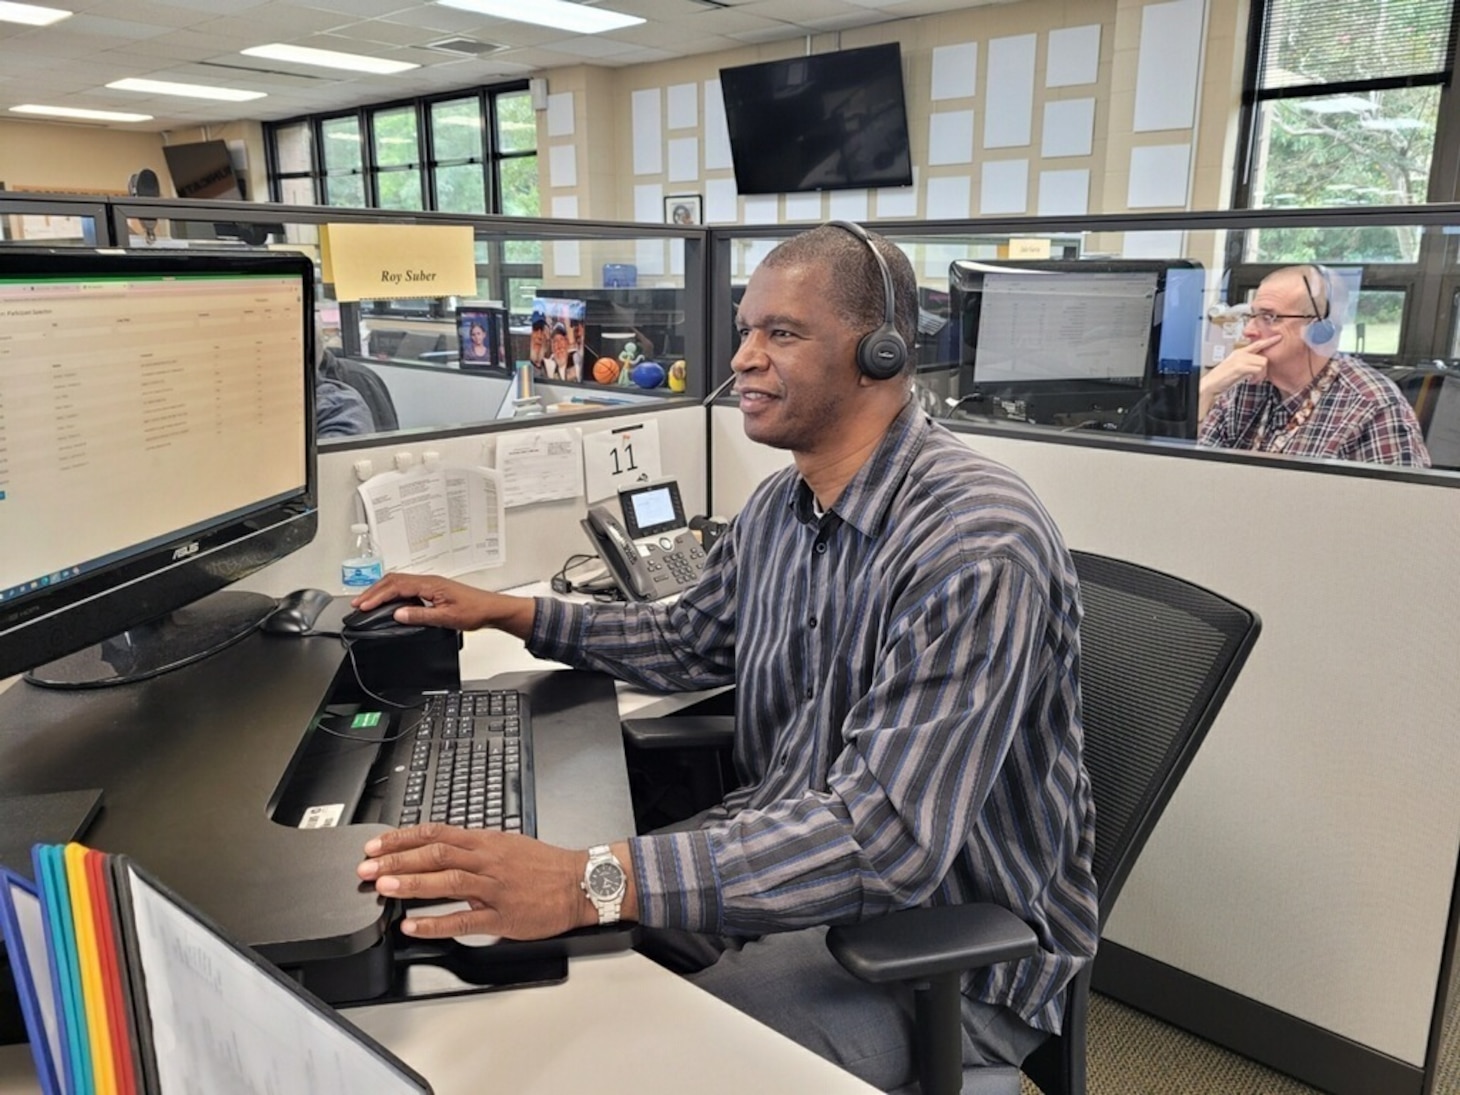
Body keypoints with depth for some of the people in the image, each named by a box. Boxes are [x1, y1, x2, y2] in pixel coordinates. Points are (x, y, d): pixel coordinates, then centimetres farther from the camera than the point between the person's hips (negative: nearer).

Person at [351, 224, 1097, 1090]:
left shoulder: (977, 548, -27)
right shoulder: (780, 508, 1)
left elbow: (885, 839, -34)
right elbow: (690, 644, 17)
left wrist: (593, 882, -41)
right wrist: (506, 612, 9)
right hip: (791, 855, 7)